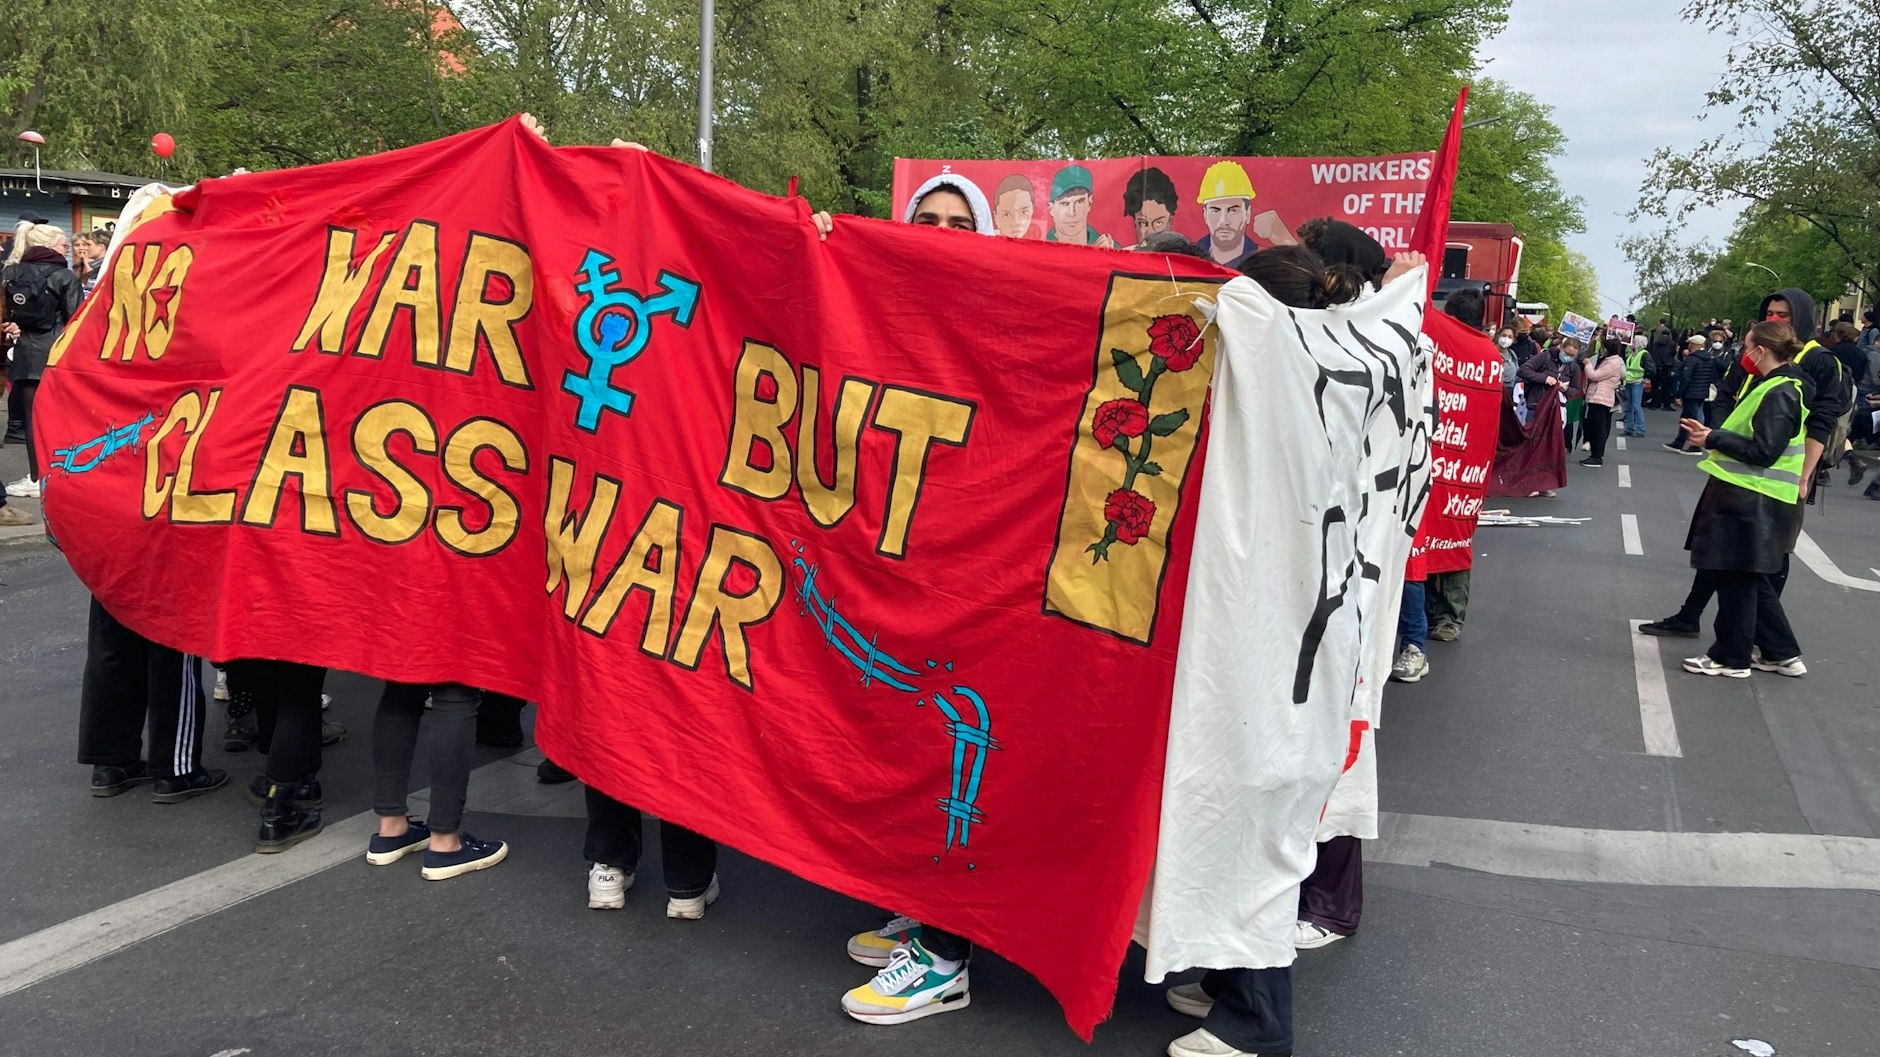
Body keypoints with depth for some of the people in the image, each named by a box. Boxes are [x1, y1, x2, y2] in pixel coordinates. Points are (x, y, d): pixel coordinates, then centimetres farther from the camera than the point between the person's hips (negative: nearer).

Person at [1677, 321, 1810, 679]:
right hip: (1747, 498, 10)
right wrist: (1712, 435, 11)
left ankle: (1731, 657, 11)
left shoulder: (1779, 394, -18)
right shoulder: (1772, 387, 14)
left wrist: (1714, 439, -14)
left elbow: (1762, 452, -23)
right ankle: (1782, 653, 24)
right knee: (1753, 580, 17)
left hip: (1751, 504, -10)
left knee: (1736, 578, 0)